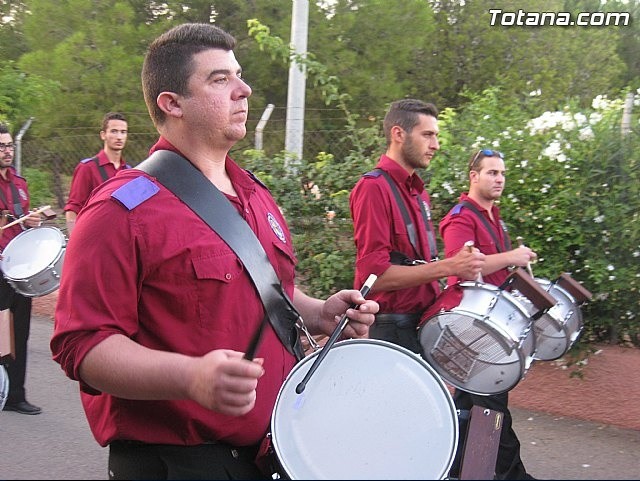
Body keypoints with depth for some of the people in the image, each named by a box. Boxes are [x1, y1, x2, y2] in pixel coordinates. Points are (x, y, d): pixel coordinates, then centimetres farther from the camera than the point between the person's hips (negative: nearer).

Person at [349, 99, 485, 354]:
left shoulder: (418, 192, 16)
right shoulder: (373, 187, -13)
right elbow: (374, 274, -21)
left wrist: (462, 265, 6)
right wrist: (447, 267, -21)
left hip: (423, 321, 9)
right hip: (390, 330, -8)